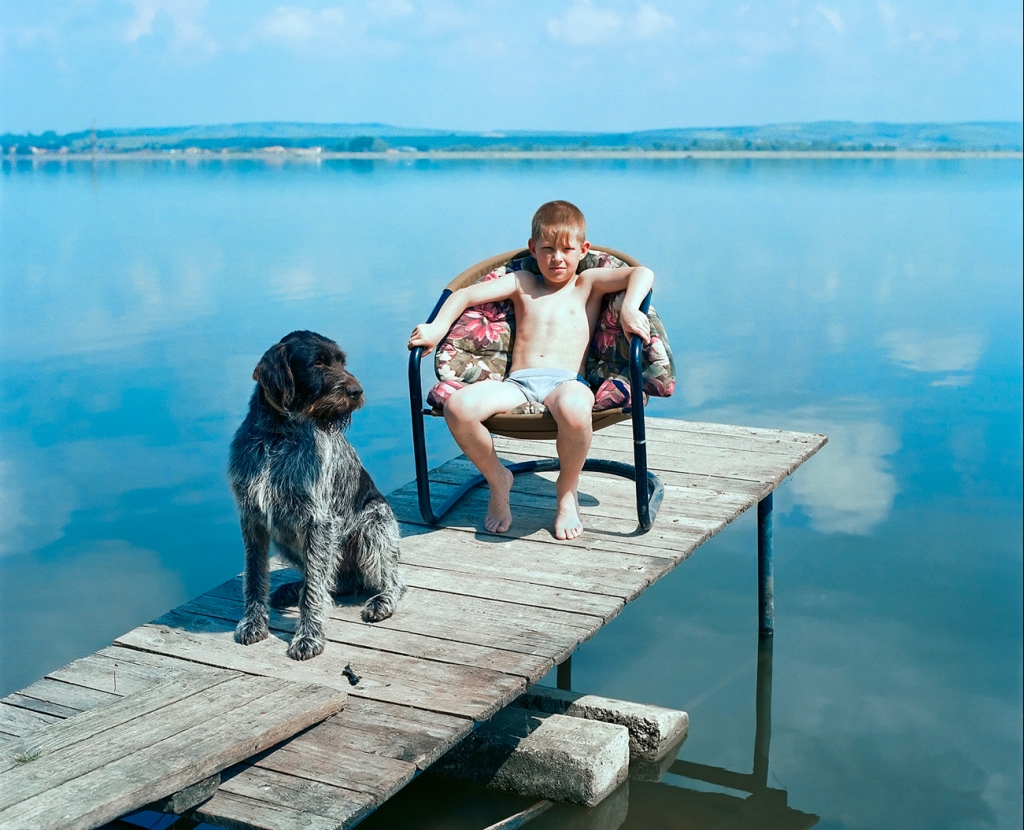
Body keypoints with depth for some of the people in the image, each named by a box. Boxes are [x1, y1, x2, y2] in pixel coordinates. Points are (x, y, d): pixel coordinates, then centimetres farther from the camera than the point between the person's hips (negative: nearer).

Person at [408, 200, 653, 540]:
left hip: (567, 381, -2)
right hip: (516, 382, 3)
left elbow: (642, 273, 5)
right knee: (458, 407, -28)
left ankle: (567, 487, -7)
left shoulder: (587, 284, 19)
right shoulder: (522, 283, 26)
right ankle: (497, 479, 2)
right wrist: (437, 328, -2)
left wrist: (629, 310, -16)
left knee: (574, 410, -42)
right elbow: (465, 295, 16)